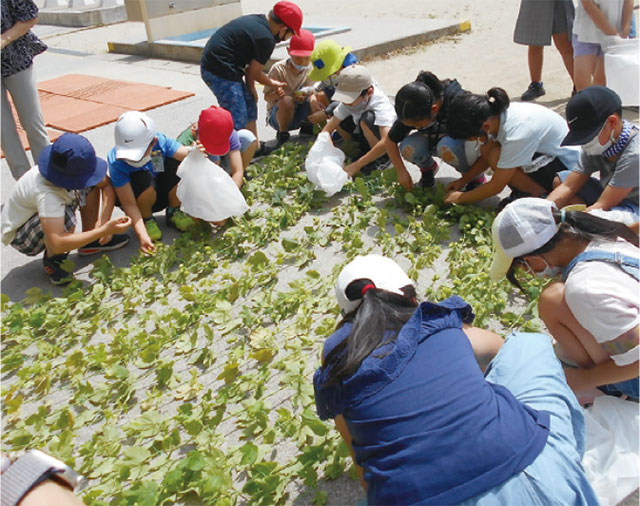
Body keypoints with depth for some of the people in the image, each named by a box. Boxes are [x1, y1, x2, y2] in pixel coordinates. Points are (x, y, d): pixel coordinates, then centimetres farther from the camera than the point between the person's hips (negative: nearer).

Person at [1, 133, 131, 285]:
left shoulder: (73, 167, -21)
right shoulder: (46, 193, -41)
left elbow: (106, 184, -8)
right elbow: (58, 244, -46)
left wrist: (104, 220, -22)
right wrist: (104, 231, -45)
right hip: (20, 237, -7)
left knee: (91, 185, -7)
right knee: (65, 218, -38)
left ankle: (90, 241, 4)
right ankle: (51, 259, -9)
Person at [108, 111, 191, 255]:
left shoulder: (160, 141, -23)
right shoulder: (116, 161, -29)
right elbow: (128, 203, -31)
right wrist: (142, 235, -40)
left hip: (163, 194, 3)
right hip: (138, 200, -3)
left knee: (177, 163, -25)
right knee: (144, 179, -36)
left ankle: (173, 212, 0)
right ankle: (147, 220, -4)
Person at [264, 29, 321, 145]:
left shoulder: (309, 70, -7)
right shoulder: (278, 69, -17)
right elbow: (267, 97, -16)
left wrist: (303, 96, -32)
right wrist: (276, 94, -40)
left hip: (299, 114, 3)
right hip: (277, 115, -3)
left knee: (314, 98, -25)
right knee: (286, 100, -36)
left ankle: (307, 128, 2)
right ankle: (283, 134, -12)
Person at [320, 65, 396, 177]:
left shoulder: (380, 103, -34)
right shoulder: (348, 102, -18)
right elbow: (327, 130, -14)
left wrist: (357, 165, -46)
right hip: (365, 139, 7)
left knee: (367, 118, -35)